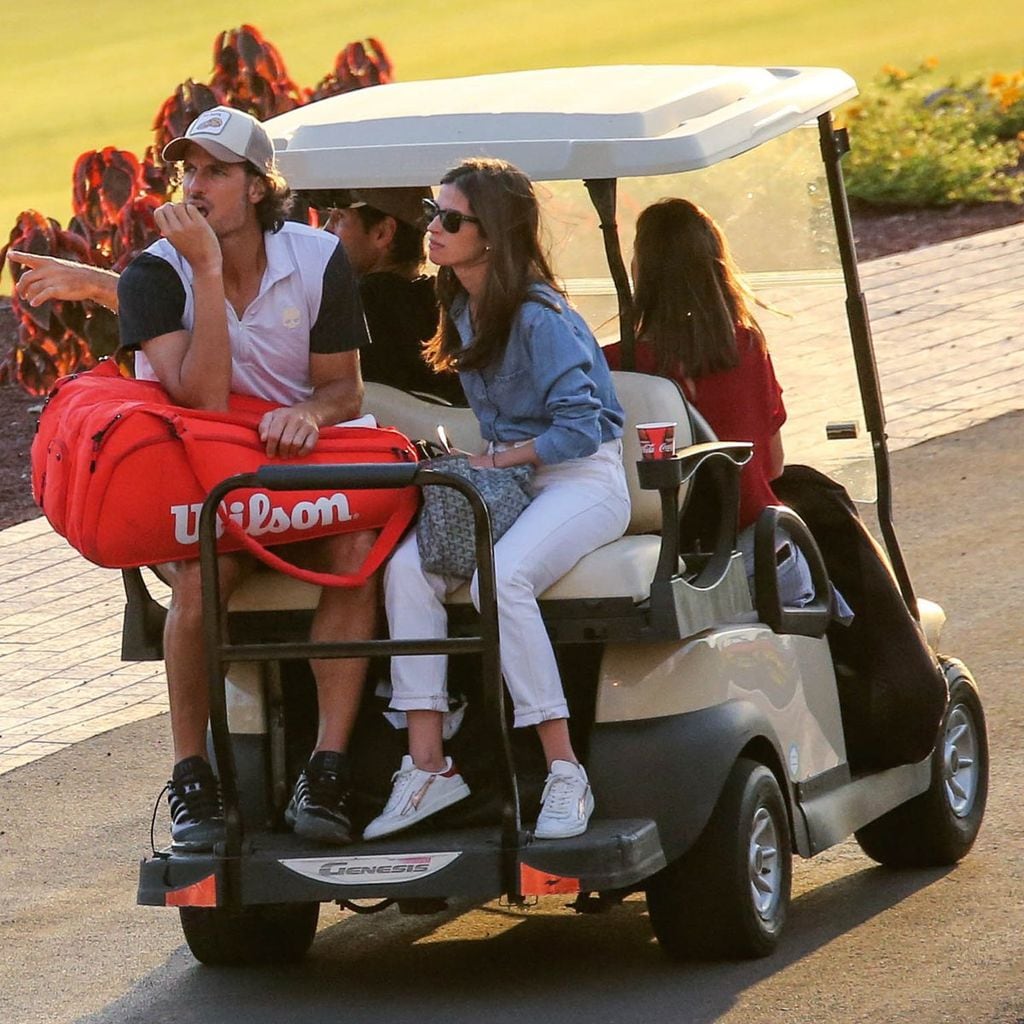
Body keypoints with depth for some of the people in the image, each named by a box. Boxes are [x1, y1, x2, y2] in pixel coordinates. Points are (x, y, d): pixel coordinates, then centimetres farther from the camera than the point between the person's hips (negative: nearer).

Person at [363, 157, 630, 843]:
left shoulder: (540, 318, -17)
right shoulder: (465, 310, 10)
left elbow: (580, 428, -20)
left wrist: (496, 461, -14)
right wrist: (487, 462, 6)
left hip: (583, 479, -8)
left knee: (500, 578, -35)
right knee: (408, 568, -20)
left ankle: (566, 774, -30)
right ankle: (427, 765, -23)